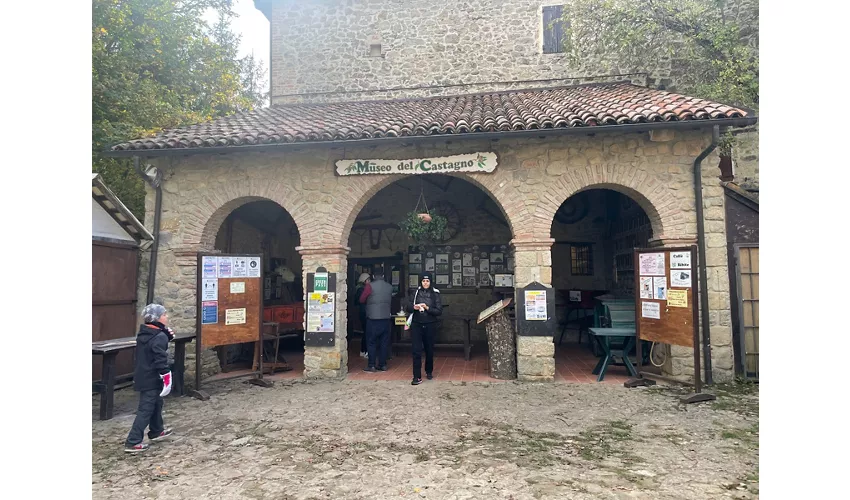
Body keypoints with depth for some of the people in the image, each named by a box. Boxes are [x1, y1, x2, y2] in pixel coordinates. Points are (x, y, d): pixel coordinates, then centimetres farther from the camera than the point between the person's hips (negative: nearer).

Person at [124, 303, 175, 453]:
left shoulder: (143, 334, 7)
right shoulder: (160, 337, -21)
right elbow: (161, 360, -25)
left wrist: (167, 336, 2)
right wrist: (166, 377, -21)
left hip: (143, 377, 9)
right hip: (152, 379, -9)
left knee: (156, 404, 23)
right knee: (146, 410, -4)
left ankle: (157, 431, 36)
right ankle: (133, 442, -1)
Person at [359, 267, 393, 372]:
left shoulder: (370, 285, -9)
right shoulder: (389, 287, 4)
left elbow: (362, 300, -3)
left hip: (373, 318, -4)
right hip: (386, 318, 4)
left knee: (372, 343, 3)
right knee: (383, 342, 10)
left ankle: (371, 366, 5)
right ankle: (383, 365, 14)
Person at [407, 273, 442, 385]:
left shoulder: (435, 294, 0)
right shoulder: (416, 292, 5)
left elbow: (439, 311, -5)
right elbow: (408, 305, 5)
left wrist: (427, 308, -18)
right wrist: (414, 307, -16)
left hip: (430, 325, 0)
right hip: (416, 324, 0)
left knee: (429, 350, 12)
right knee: (416, 350, -6)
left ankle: (429, 371, 34)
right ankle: (417, 377, -3)